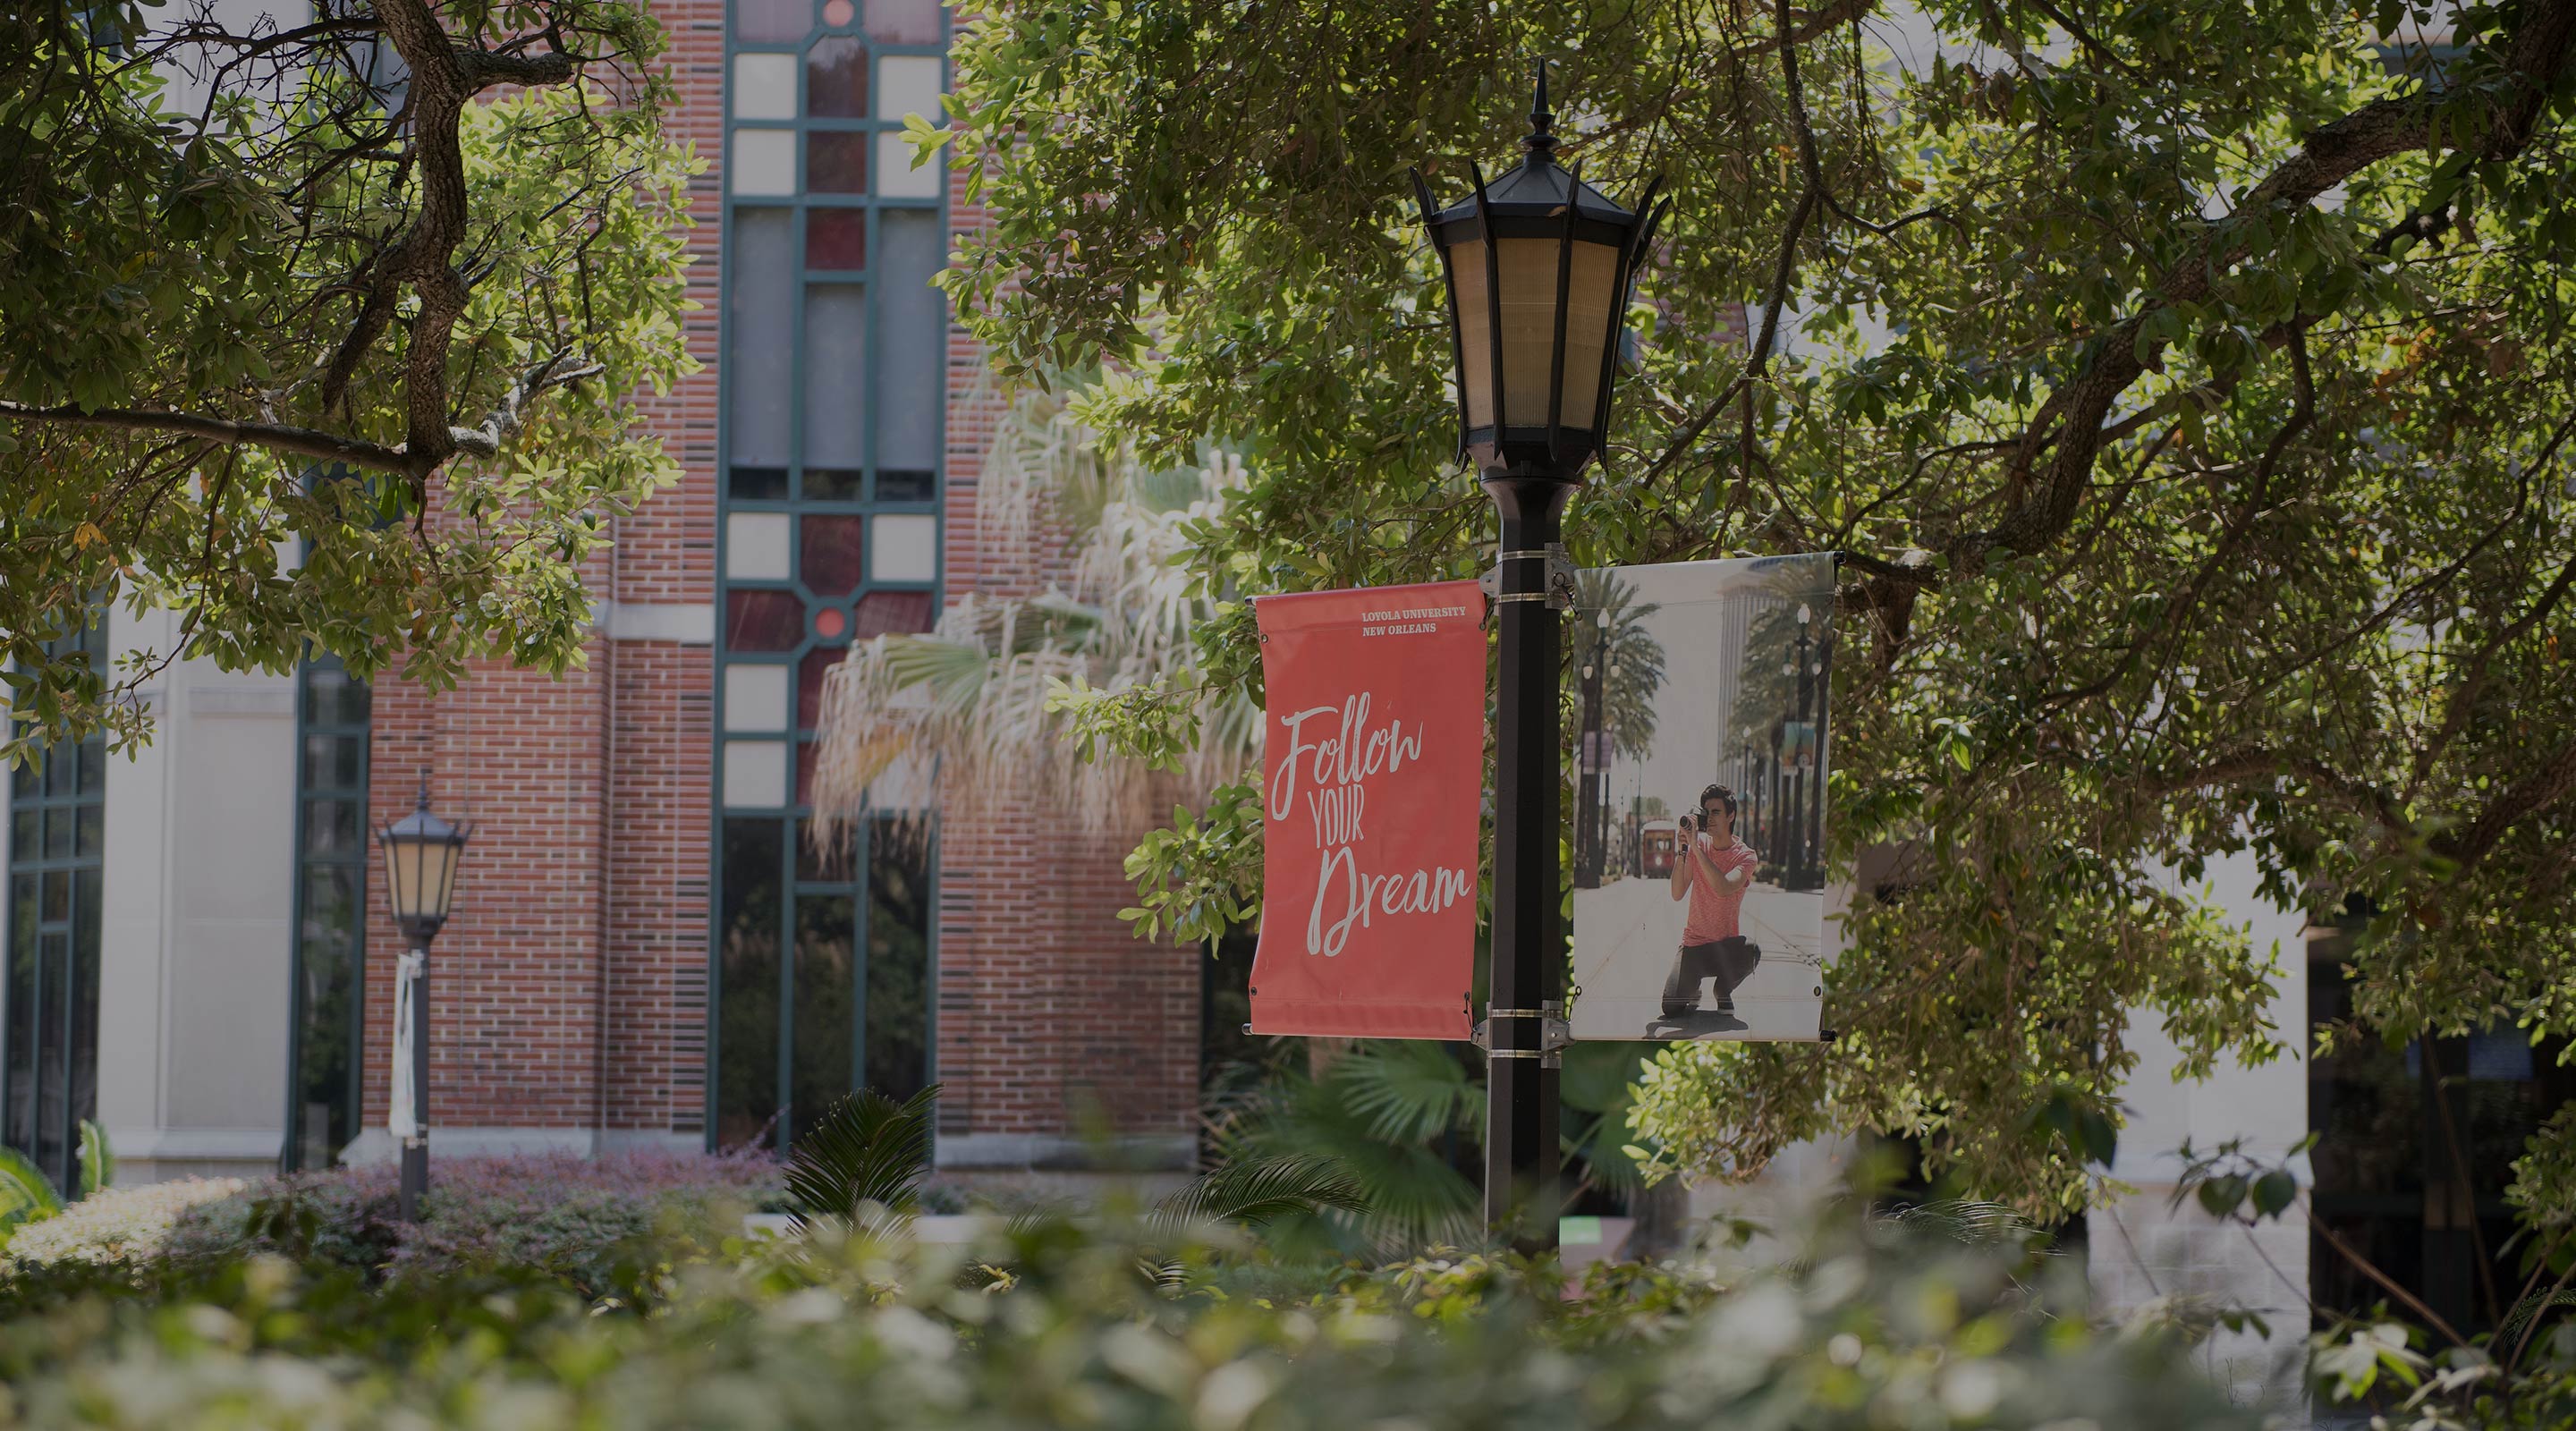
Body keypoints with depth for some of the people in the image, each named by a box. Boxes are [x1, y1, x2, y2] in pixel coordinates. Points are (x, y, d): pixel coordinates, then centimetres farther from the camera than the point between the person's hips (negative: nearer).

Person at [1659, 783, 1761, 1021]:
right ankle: (1692, 987, 20)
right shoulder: (1698, 845, -1)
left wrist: (1696, 848, -31)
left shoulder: (1745, 856, -9)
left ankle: (1724, 990, -2)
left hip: (1726, 944, -1)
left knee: (1752, 951, -38)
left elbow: (1723, 888, -30)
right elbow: (1677, 894, -10)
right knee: (1671, 1008, -20)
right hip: (1694, 944, 1)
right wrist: (1682, 851, -20)